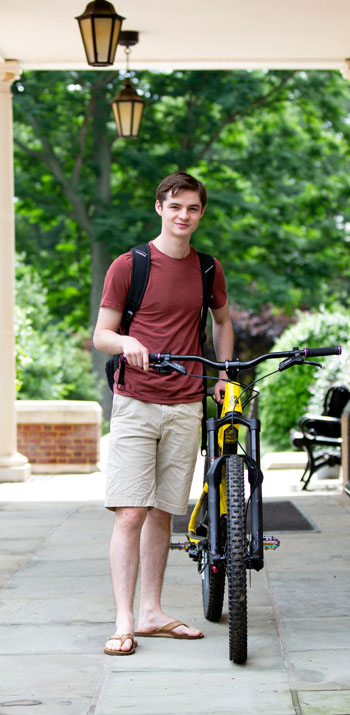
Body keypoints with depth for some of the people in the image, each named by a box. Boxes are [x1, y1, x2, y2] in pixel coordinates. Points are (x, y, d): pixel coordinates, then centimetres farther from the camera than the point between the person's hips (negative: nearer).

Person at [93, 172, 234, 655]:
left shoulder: (208, 270, 9)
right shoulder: (128, 266, -2)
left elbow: (223, 322, 27)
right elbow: (100, 335, 1)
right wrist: (125, 342, -21)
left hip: (185, 407, 4)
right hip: (135, 403, -3)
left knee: (162, 513, 8)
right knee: (130, 512, -10)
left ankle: (152, 614, 16)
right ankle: (124, 621, -8)